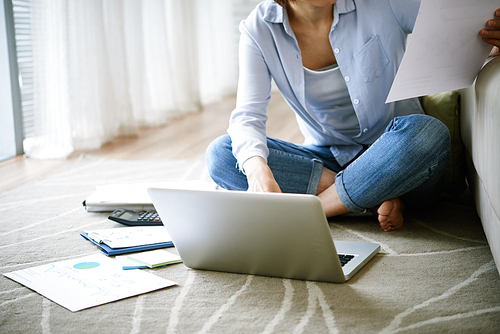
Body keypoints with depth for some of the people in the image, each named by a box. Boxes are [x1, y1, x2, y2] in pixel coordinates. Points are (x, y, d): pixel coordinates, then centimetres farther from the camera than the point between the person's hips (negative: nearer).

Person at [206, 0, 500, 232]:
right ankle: (376, 197, -23)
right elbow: (248, 116, -16)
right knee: (220, 154, -20)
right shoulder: (259, 30, -7)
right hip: (328, 158, 2)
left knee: (425, 132, -36)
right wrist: (258, 170, -40)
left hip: (396, 159, -1)